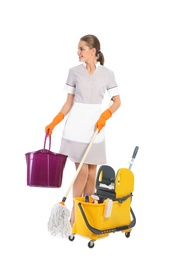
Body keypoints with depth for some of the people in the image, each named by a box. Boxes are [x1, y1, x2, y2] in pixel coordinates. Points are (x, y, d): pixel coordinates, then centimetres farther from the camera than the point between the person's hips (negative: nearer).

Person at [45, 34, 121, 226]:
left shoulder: (107, 74, 2)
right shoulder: (74, 72, 1)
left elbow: (117, 101, 3)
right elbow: (69, 102, 4)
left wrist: (104, 116, -13)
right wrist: (54, 123, -4)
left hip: (96, 125, 1)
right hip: (76, 124, -1)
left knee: (92, 171, 6)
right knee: (82, 170, -5)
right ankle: (75, 212, 11)